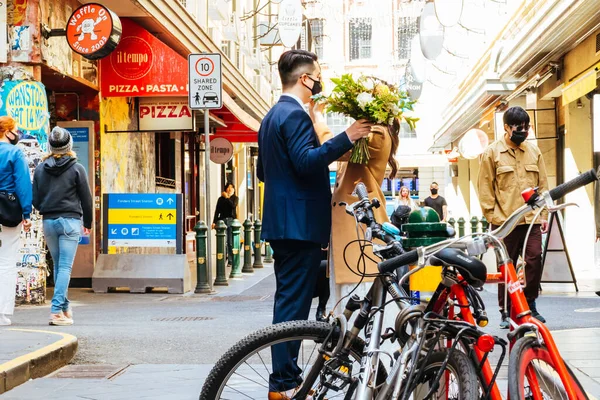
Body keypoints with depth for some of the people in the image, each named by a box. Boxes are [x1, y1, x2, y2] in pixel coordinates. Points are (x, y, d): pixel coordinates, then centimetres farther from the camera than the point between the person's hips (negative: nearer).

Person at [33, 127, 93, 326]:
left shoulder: (40, 169, 5)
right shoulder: (77, 169, -4)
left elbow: (36, 200, 5)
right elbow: (86, 199, -1)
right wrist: (88, 223, 11)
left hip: (48, 221, 4)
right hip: (70, 221, -4)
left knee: (58, 266, 16)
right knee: (65, 267, -6)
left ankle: (65, 307, 21)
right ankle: (56, 310, -14)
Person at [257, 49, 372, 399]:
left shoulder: (274, 115, 18)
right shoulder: (295, 114, -14)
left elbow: (263, 171, 24)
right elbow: (306, 161, -27)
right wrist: (346, 138, -26)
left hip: (283, 223, 11)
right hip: (300, 223, -11)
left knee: (289, 300, 14)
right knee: (294, 303, -8)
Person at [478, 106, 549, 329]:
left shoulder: (534, 151, 12)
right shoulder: (492, 153, 1)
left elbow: (542, 184, 14)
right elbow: (485, 187, -1)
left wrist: (544, 214, 9)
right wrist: (491, 216, -6)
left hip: (532, 220, 3)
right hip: (505, 221, -3)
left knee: (535, 261, -4)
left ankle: (530, 304, 12)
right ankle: (506, 312, 11)